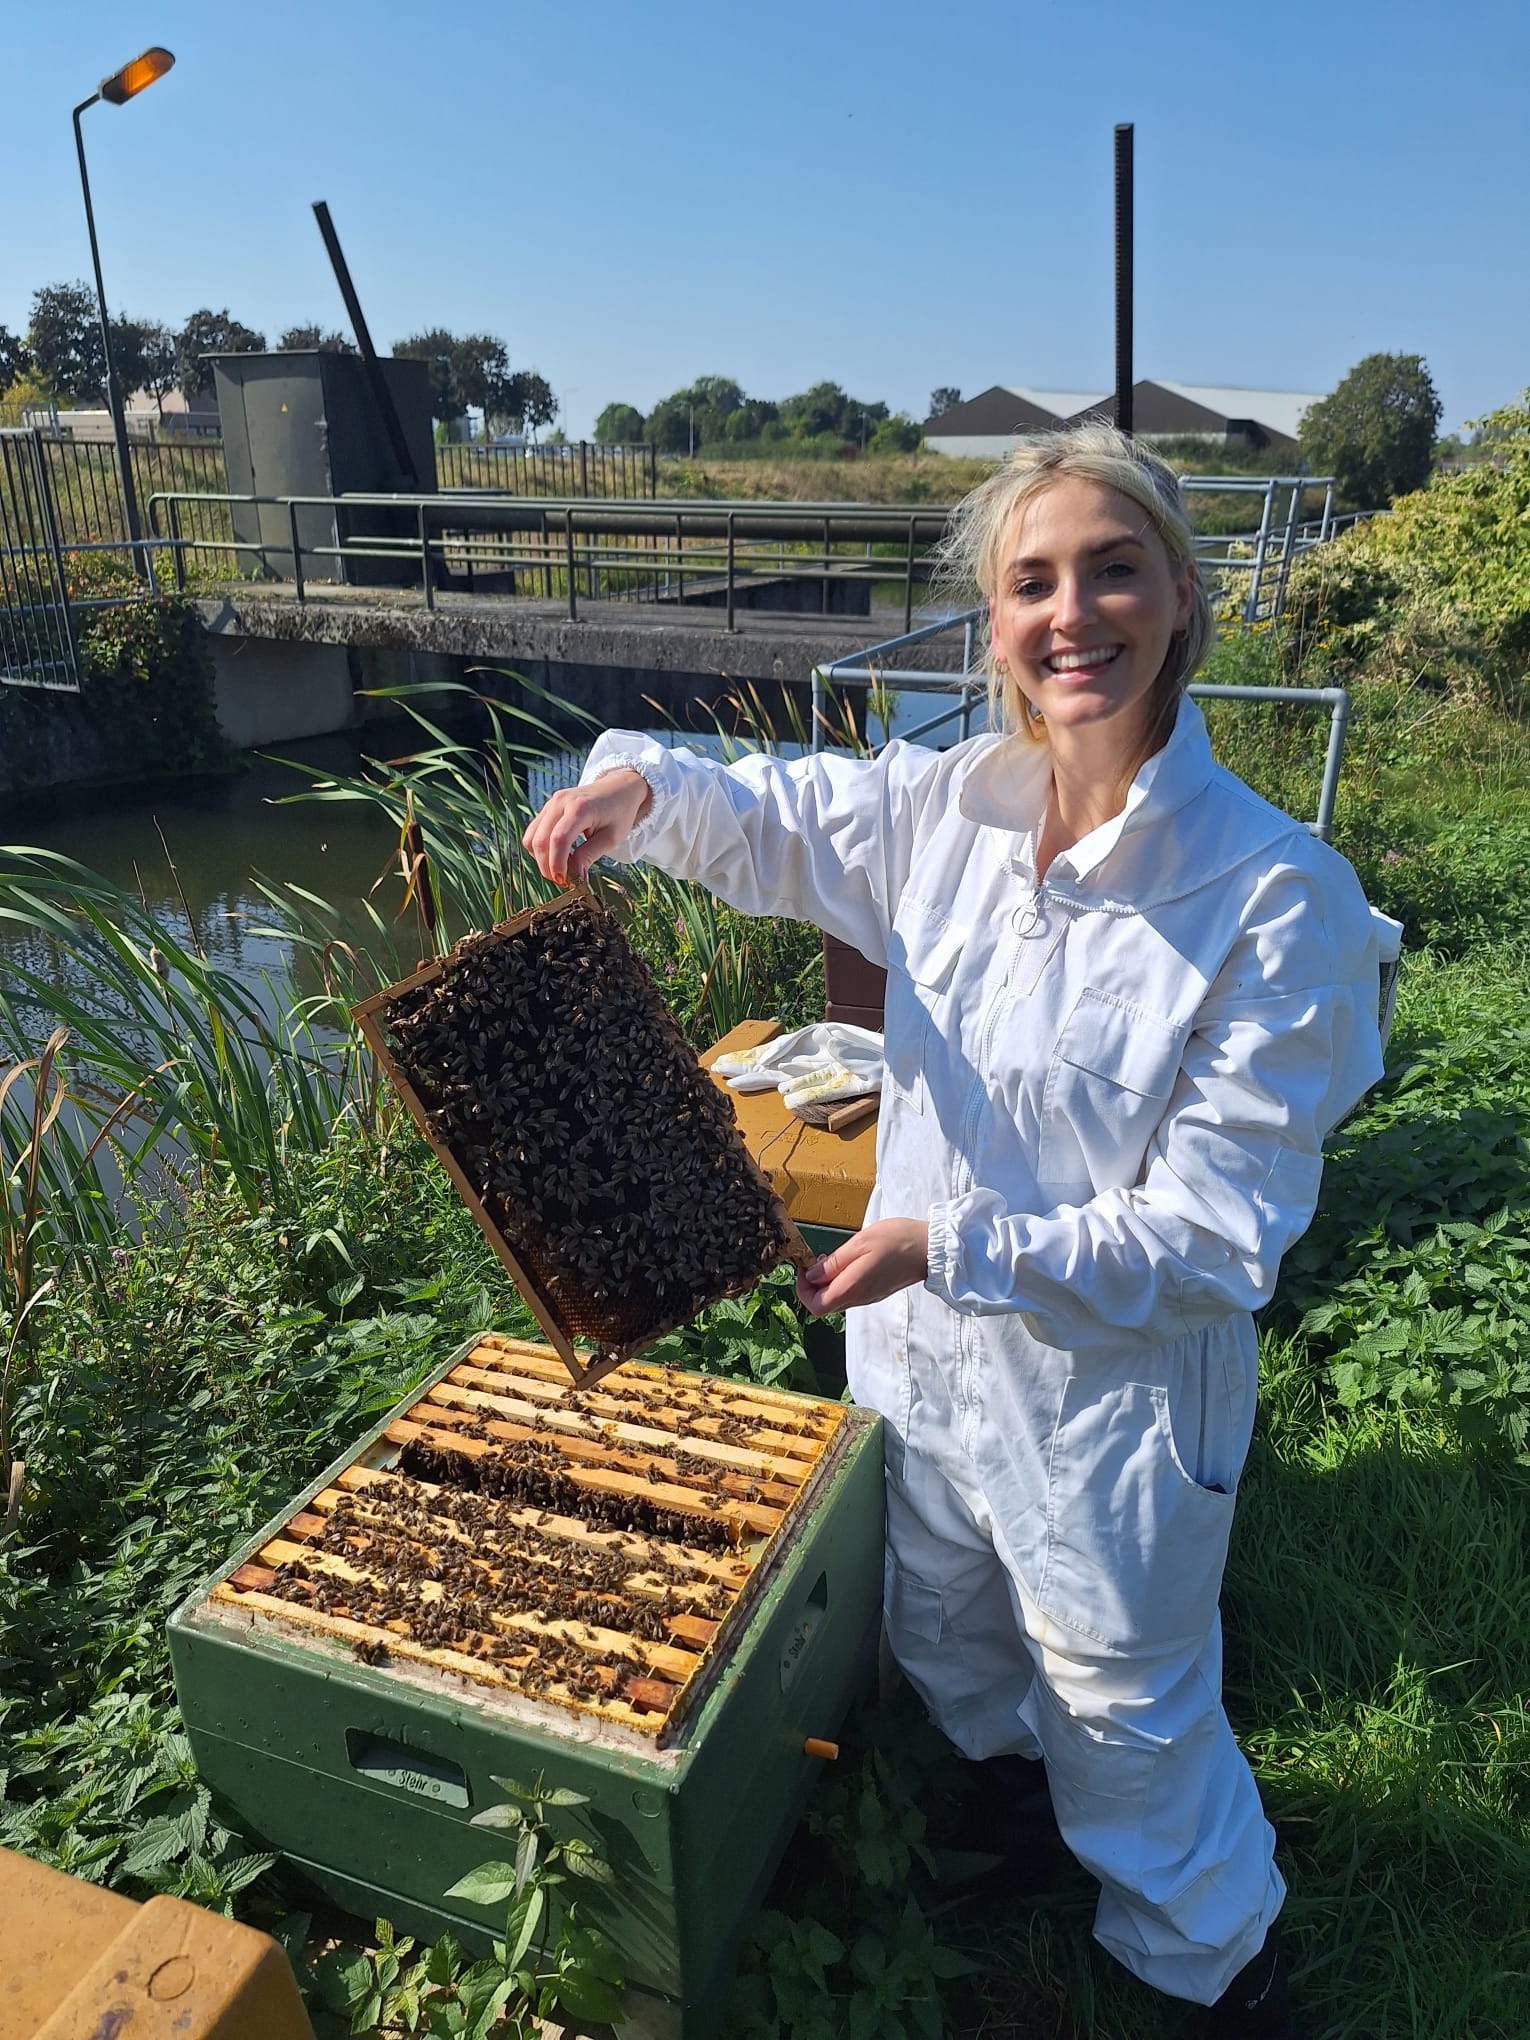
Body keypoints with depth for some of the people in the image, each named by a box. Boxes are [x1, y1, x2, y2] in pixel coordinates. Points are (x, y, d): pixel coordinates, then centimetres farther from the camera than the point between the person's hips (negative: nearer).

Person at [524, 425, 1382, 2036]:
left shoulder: (1278, 898, -26)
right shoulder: (947, 808, -10)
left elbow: (1216, 1237, -22)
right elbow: (762, 817, 4)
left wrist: (953, 1244, -25)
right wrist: (640, 781, -18)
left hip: (1112, 1405, -5)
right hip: (920, 1359, 6)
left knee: (1127, 1723, 21)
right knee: (945, 1650, 34)